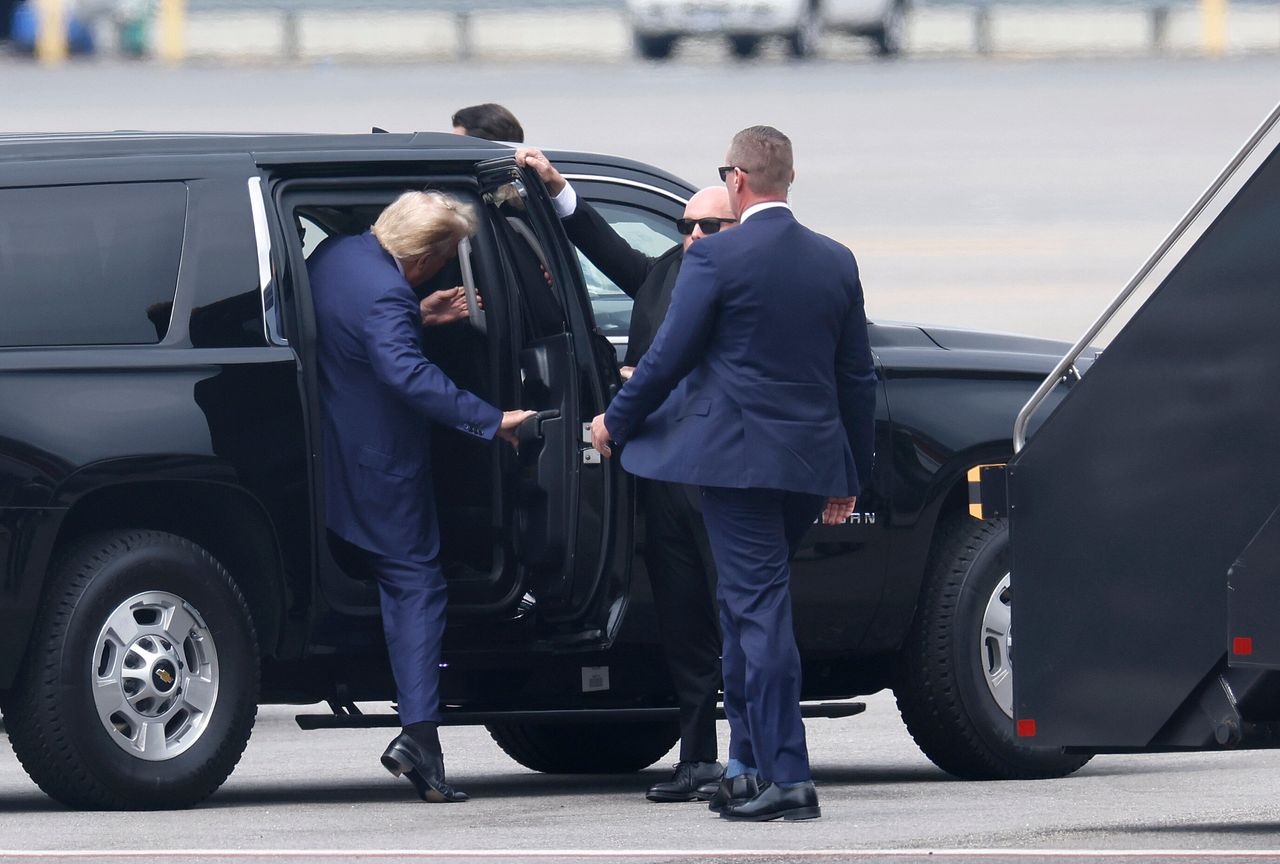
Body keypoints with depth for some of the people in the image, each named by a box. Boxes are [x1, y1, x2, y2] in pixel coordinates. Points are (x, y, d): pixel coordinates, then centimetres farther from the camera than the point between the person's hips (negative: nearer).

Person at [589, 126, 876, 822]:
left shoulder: (717, 258, -10)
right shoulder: (835, 262, 9)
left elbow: (668, 357, -7)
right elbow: (857, 379, 13)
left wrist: (616, 423, 10)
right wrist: (850, 477, 21)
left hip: (737, 457, -6)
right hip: (811, 464, 6)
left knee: (760, 610, -6)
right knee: (752, 608, 17)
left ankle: (787, 777, -10)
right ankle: (748, 765, 19)